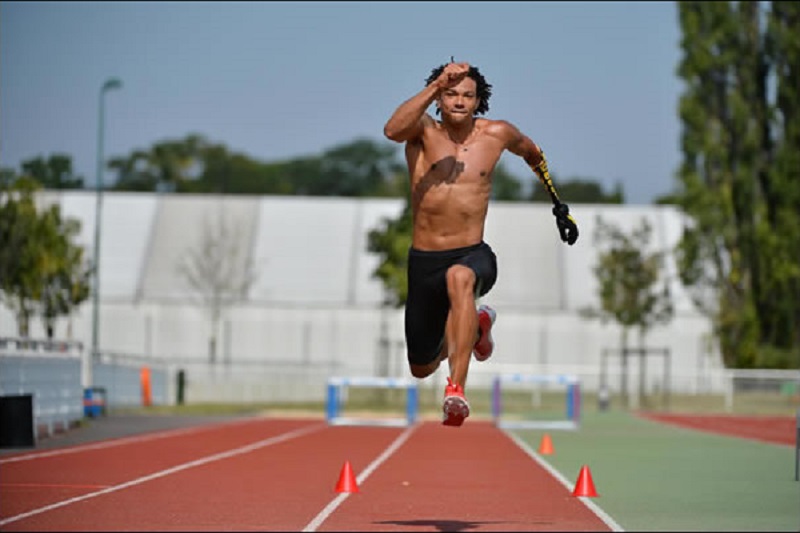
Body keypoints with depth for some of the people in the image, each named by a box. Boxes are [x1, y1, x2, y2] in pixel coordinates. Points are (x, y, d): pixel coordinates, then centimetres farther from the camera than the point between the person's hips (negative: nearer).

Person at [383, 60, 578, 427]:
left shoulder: (497, 134, 2)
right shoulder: (424, 132, -4)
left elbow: (533, 154, 24)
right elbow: (392, 130, -29)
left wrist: (559, 206, 29)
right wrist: (436, 84, -33)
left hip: (473, 257, -2)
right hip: (424, 260, 2)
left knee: (459, 278, -42)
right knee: (421, 369, 15)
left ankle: (456, 390, -47)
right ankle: (476, 324, 49)